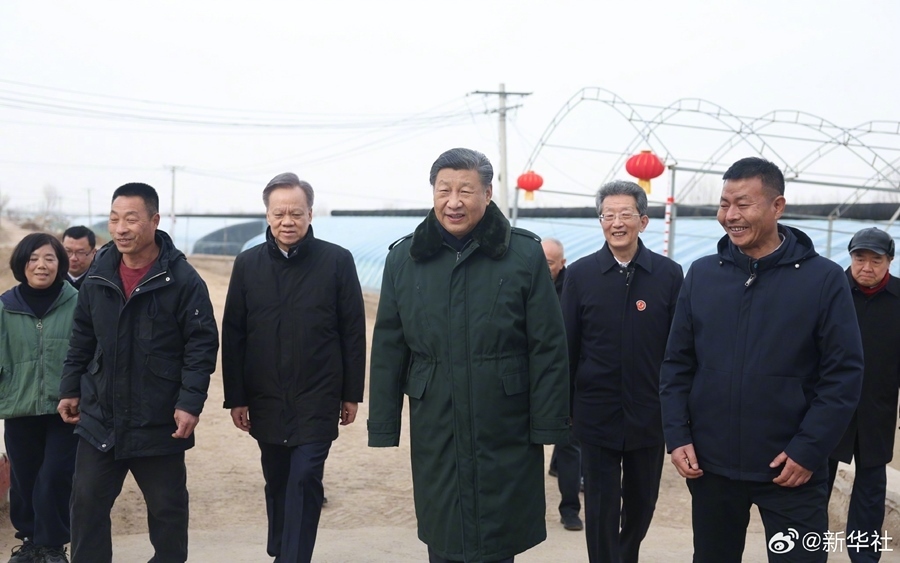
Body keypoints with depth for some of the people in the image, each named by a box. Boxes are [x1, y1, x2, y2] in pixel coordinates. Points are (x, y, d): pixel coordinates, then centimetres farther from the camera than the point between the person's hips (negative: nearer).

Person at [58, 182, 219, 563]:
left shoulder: (183, 280, -12)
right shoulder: (97, 277, 4)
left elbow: (202, 346, -12)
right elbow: (81, 342, 14)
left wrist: (190, 403, -17)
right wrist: (70, 389, 12)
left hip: (160, 423, -4)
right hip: (99, 418, 4)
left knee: (167, 507, 10)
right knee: (87, 504, 7)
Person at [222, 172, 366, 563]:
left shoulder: (337, 261, -5)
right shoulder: (248, 264, 2)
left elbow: (353, 332, -2)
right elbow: (232, 336, 3)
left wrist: (351, 393, -1)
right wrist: (236, 397, 0)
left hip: (317, 401, -3)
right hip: (265, 400, 3)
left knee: (304, 482, -6)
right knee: (277, 483, 15)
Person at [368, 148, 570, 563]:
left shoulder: (524, 255, -4)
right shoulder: (404, 258, 4)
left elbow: (548, 349, -4)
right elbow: (388, 350, 6)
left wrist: (548, 426, -7)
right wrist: (383, 427, 4)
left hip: (505, 435, -2)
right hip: (434, 434, 2)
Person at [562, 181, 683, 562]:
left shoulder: (669, 275, -3)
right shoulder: (580, 275, -2)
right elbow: (567, 346, 0)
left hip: (649, 415, 1)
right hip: (596, 415, -1)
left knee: (642, 503, 17)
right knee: (601, 509, 5)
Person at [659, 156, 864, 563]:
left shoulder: (823, 278, -6)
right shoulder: (702, 274, 4)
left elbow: (844, 374, -7)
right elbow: (677, 364, 7)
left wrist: (809, 451, -12)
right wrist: (677, 436, -2)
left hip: (790, 470, -3)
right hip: (710, 464, 3)